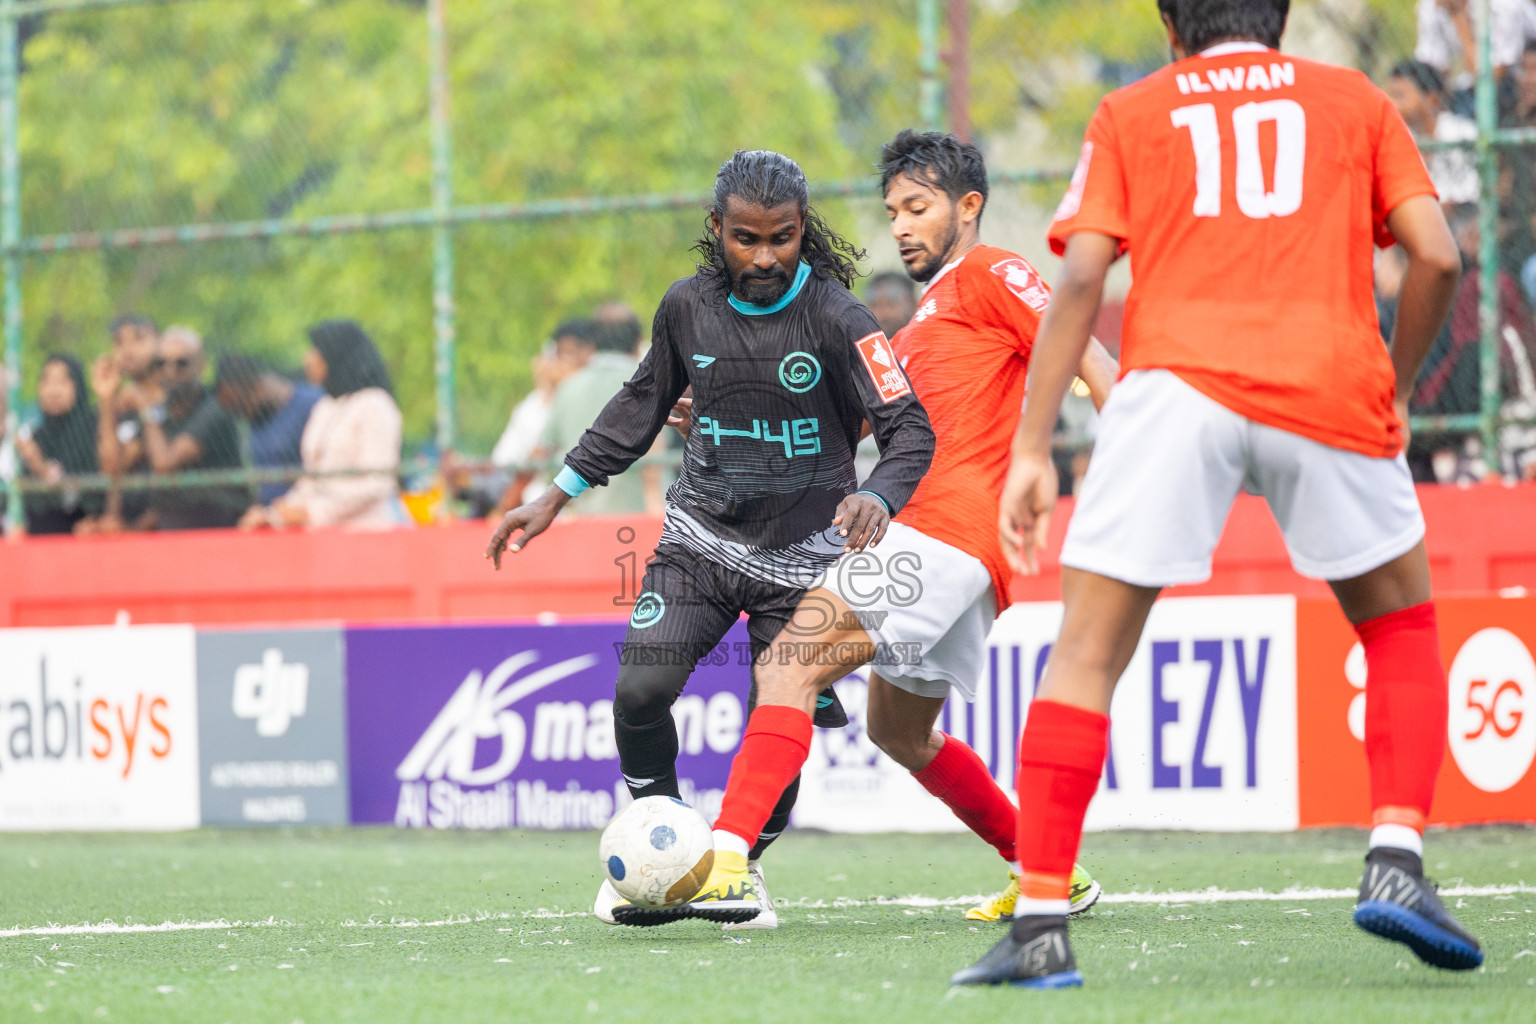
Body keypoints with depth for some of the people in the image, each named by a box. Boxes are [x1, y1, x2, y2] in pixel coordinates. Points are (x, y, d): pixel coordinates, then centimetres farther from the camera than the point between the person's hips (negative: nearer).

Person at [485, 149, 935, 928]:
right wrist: (558, 496, 14)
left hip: (802, 552, -2)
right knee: (641, 688, -16)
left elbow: (910, 428, -19)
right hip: (702, 536, 3)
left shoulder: (835, 318, -15)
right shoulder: (688, 307, -2)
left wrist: (879, 497, -40)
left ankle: (741, 863, 25)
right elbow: (643, 402, 15)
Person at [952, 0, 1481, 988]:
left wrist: (1032, 448, 4)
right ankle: (1396, 862, 3)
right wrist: (1395, 390, 22)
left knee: (1086, 653, 2)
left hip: (1177, 377, -1)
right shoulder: (1357, 100, 20)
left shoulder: (1132, 112, 18)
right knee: (1402, 627, 21)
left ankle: (1042, 924, -7)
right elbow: (1438, 257, 8)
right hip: (1332, 384, 1)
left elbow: (1080, 278, 5)